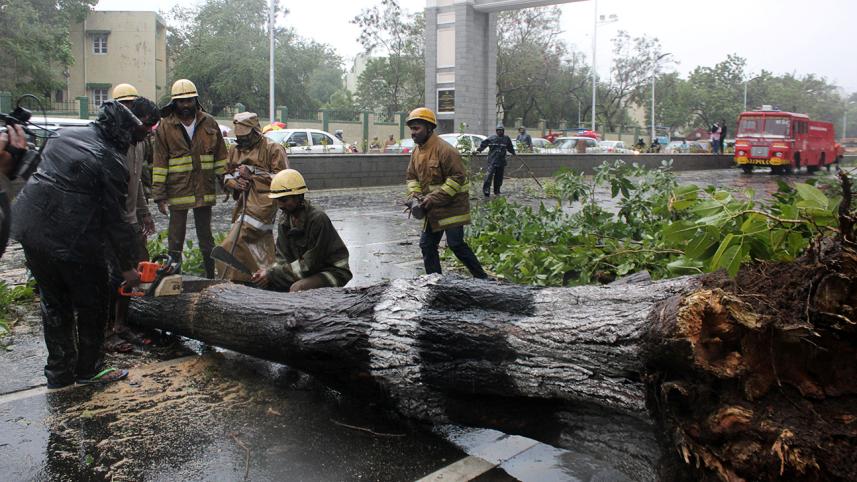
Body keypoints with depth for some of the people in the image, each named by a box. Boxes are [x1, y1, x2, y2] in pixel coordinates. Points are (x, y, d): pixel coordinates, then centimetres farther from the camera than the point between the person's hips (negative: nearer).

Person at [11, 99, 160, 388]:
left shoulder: (69, 135, 8)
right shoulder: (111, 161, -12)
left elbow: (40, 173, 15)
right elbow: (115, 219, -9)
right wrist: (127, 267, 0)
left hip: (28, 227, 7)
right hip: (71, 241, -7)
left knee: (54, 303, 19)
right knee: (91, 304, 13)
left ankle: (59, 372, 29)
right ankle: (88, 369, 27)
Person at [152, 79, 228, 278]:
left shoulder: (209, 123, 4)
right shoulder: (165, 127, -2)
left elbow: (221, 157, 10)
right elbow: (159, 164, -2)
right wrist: (159, 196, -6)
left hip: (204, 192, 2)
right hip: (177, 192, -2)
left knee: (206, 237, 12)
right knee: (176, 239, 6)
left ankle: (211, 276, 21)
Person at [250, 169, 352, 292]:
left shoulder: (318, 219, -23)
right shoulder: (284, 223, 1)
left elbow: (310, 263, -22)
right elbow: (283, 259, 0)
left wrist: (273, 273, -23)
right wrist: (269, 272, -22)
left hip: (333, 271, -8)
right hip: (310, 271, 8)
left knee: (297, 289, -33)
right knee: (264, 281, -7)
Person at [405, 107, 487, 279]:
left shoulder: (444, 149, -19)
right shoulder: (416, 152, 8)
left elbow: (457, 177, -23)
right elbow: (411, 176, 15)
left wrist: (434, 198, -24)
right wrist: (414, 194, -5)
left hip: (452, 207, -9)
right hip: (432, 210, 9)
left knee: (456, 244, -8)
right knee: (427, 245, 8)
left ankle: (483, 278, 6)